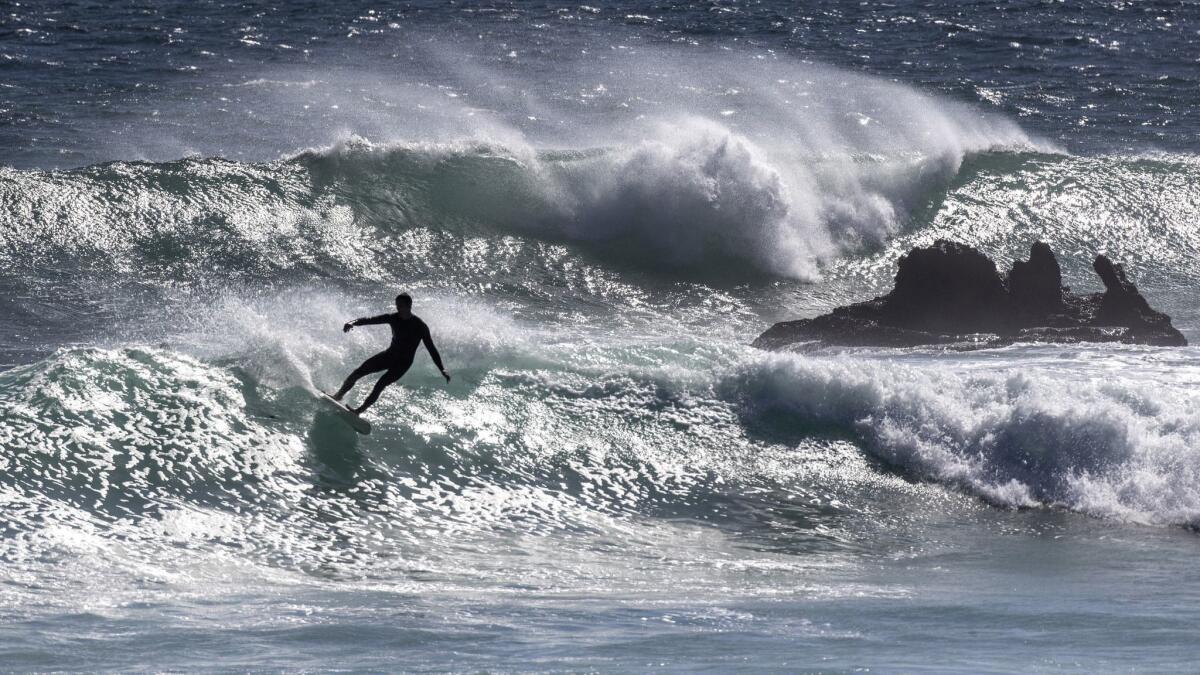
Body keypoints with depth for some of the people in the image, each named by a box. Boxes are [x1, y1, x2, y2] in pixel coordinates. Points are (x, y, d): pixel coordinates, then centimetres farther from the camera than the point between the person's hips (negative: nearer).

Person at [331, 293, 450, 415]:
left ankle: (359, 411, -18)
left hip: (403, 363, -5)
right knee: (358, 372, -3)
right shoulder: (393, 318, -6)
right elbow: (371, 320, -12)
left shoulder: (420, 326, -17)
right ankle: (338, 396, 12)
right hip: (389, 355, 5)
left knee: (380, 385, -22)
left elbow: (431, 349, -15)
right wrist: (353, 323, -31)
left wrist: (442, 369, -21)